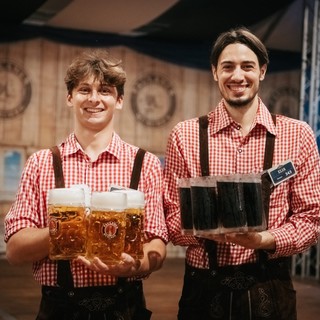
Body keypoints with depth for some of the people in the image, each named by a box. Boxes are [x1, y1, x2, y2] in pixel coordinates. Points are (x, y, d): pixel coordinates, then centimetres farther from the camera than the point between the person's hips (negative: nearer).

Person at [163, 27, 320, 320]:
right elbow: (171, 216, 1)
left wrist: (265, 239, -19)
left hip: (270, 291, 0)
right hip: (204, 290, 0)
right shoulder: (185, 136, -1)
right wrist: (204, 229, -20)